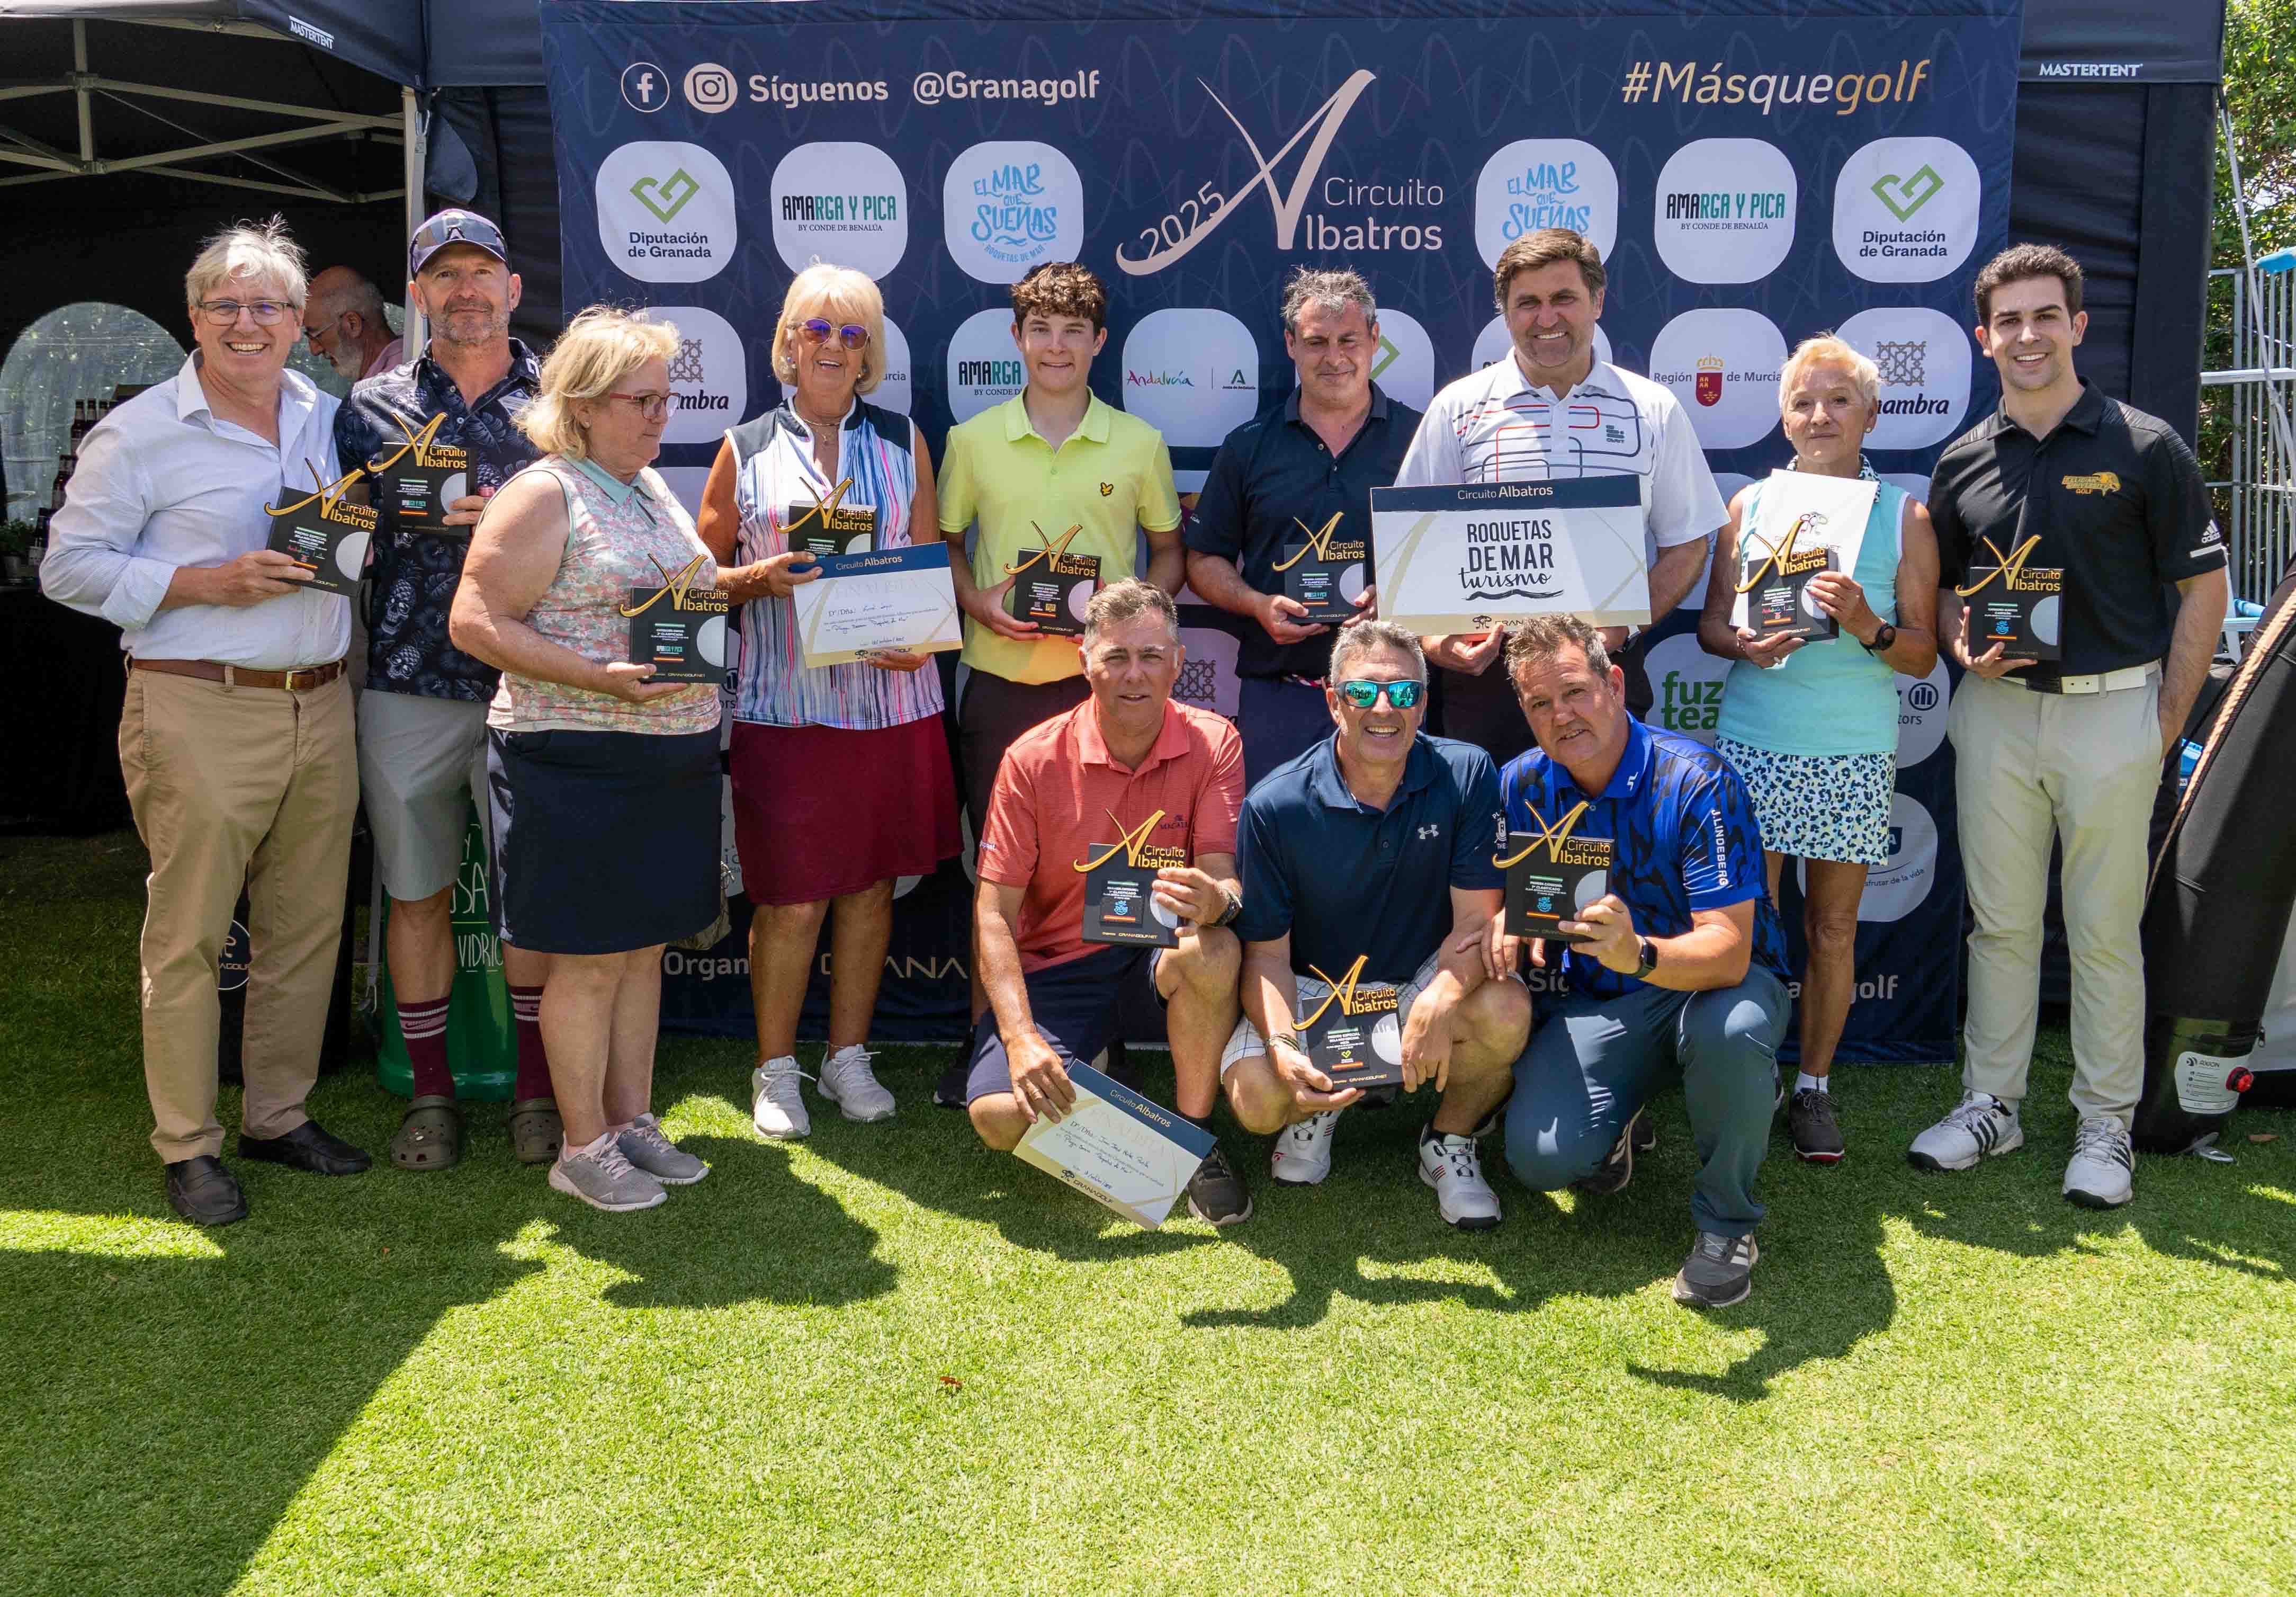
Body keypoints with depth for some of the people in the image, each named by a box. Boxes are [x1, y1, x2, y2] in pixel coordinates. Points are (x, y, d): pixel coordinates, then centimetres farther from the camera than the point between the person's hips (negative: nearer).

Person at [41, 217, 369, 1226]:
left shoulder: (328, 420, 14)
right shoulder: (140, 433, -2)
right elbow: (69, 566, -3)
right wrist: (206, 584, -14)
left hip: (320, 705, 5)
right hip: (199, 713, -5)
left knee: (307, 928, 10)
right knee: (188, 937, 0)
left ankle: (280, 1114, 24)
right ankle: (188, 1145, 12)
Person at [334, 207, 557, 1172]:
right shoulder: (371, 407, 10)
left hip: (528, 687, -1)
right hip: (407, 687, 2)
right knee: (417, 892, 8)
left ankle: (538, 1089, 18)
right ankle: (430, 1092, 21)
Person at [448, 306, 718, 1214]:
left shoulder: (651, 487, 15)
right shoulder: (543, 496, -10)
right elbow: (476, 623, -16)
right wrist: (600, 678, -23)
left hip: (672, 758, 8)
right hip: (578, 763, -8)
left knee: (644, 944, 14)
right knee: (589, 958, 0)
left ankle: (632, 1119, 25)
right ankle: (584, 1147, 13)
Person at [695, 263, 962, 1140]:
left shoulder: (901, 441, 11)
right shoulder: (746, 448, 7)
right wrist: (761, 579, -13)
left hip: (889, 697, 2)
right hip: (782, 702, -2)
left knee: (870, 884, 9)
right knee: (790, 900, -1)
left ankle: (849, 1058, 24)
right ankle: (776, 1069, 16)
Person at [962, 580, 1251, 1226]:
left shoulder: (1213, 744, -9)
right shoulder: (1034, 759, -11)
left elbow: (1224, 880, -15)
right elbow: (994, 912, -11)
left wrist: (1215, 901, -42)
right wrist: (1021, 1037, -24)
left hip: (1158, 945, 0)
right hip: (1058, 961, 0)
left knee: (1214, 953, -36)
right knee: (1001, 1117, -23)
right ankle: (1092, 1069, 14)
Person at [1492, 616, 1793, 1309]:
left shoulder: (1696, 782, -22)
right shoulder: (1523, 785, -6)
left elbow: (1728, 953, -30)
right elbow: (1504, 893, 8)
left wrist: (1642, 955, -51)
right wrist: (1508, 922, -17)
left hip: (1711, 981, -3)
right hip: (1595, 1001, 3)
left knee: (1729, 1033, -41)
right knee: (1540, 1157, -21)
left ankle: (1725, 1222, -12)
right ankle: (1619, 1119, 19)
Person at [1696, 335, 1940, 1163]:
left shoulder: (1902, 514, 5)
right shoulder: (1751, 504, 8)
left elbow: (1923, 655, 3)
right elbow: (1711, 621, 8)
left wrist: (1869, 628, -17)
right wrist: (1743, 644, -14)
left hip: (1855, 754, 0)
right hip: (1754, 744, 0)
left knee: (1832, 929, 6)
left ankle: (1814, 1088, 20)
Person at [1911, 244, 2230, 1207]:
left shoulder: (2144, 446, -2)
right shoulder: (1963, 462, 8)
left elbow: (2203, 585, 0)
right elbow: (1941, 588, 16)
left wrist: (2169, 718, -4)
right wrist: (1965, 649, -6)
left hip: (2112, 711, -3)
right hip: (1997, 712, 3)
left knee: (2105, 930, 3)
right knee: (2000, 921, 10)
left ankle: (2106, 1123, 17)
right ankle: (1991, 1104, 22)